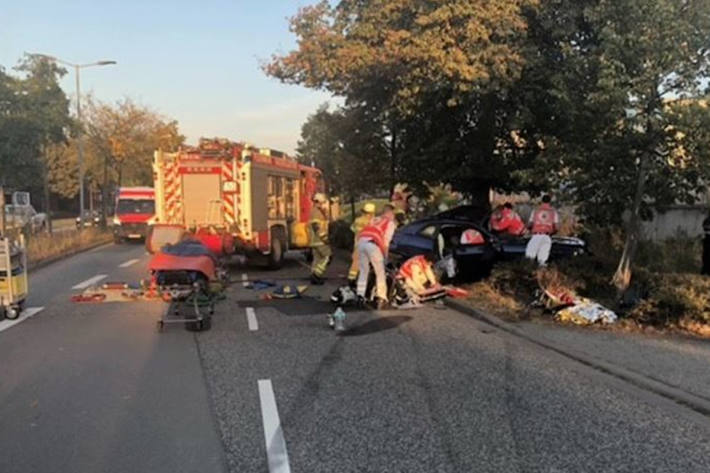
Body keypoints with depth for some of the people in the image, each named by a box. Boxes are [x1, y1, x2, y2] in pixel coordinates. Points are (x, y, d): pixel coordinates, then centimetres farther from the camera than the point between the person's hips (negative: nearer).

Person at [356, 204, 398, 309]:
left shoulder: (375, 220, 33)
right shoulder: (391, 223, 16)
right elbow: (386, 240, 4)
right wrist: (385, 255, 14)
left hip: (361, 240, 5)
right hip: (373, 243, -5)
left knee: (363, 271, 18)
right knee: (380, 273, 4)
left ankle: (360, 295, 14)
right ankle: (381, 298, 0)